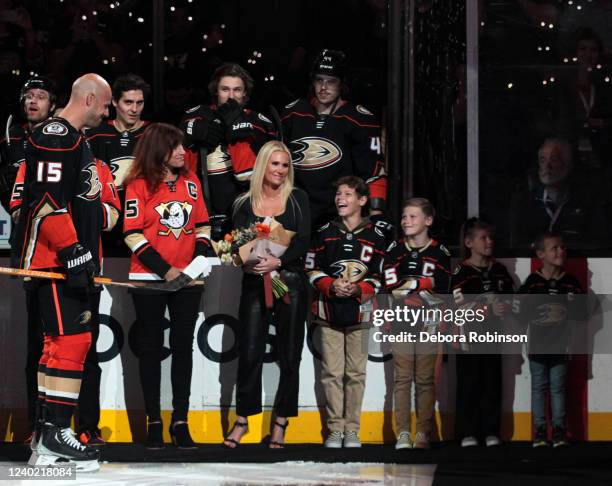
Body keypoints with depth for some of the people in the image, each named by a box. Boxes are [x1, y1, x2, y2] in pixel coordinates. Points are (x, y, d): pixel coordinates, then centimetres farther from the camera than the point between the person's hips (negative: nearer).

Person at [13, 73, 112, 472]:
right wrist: (73, 252, -25)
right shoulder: (54, 136, -13)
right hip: (53, 258, -11)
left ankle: (48, 431, 17)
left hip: (72, 259, 11)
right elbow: (47, 199, -22)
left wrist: (91, 257, 28)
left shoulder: (78, 140, 21)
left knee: (64, 341, 12)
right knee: (72, 340, -14)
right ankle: (56, 433, -15)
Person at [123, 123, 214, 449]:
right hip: (148, 278, -4)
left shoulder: (191, 182, 10)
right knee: (151, 348, 3)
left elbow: (202, 225, 16)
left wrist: (202, 257, -1)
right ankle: (154, 422, 9)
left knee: (183, 346, 3)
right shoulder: (139, 185, -4)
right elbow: (133, 235, -9)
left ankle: (180, 421, 7)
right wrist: (165, 269, -13)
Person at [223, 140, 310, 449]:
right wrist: (246, 261, -19)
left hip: (290, 281, 0)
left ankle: (280, 424, 9)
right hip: (254, 283, 0)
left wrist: (278, 261, -20)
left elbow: (303, 241, -4)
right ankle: (242, 420, 9)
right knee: (250, 352, -3)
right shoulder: (245, 203, 8)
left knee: (289, 354, 1)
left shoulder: (297, 199, 5)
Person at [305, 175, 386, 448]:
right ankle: (335, 429, 6)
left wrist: (358, 288, -14)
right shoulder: (325, 233, 7)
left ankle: (352, 430, 8)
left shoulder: (375, 237, 4)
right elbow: (312, 269, 8)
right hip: (329, 312, 1)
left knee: (356, 373, 1)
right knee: (332, 372, 0)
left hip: (359, 311, -1)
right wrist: (331, 286, -10)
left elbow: (379, 277, 4)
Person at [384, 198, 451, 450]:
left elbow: (441, 291, -4)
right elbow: (390, 285, -2)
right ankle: (403, 434, -1)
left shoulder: (439, 253, 3)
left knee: (425, 379, -1)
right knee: (402, 378, -1)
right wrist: (422, 283, -11)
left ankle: (423, 434, 3)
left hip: (429, 324, -1)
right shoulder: (395, 250, 8)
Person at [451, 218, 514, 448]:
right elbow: (460, 306, -12)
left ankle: (491, 432, 10)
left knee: (492, 382, 4)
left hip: (492, 334, 5)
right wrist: (490, 308, -18)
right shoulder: (461, 272, -4)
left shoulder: (499, 270, 12)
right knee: (469, 383, -3)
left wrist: (507, 307, -6)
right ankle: (467, 433, 2)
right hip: (469, 334, -5)